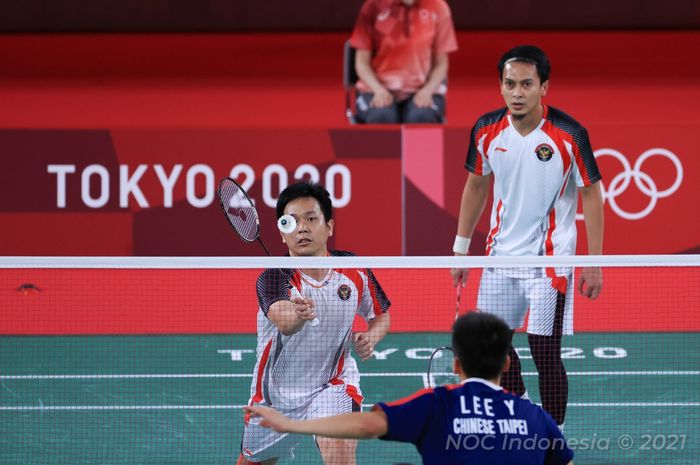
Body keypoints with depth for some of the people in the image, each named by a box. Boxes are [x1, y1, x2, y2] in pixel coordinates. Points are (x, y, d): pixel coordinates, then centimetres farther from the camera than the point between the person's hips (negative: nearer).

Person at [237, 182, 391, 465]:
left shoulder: (354, 270, -11)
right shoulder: (273, 278, -24)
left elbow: (381, 315, 9)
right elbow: (282, 321, -46)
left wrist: (371, 337, -14)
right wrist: (297, 316, -70)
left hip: (333, 384, 0)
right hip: (276, 391, 0)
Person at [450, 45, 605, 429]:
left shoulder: (569, 135, -16)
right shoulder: (487, 131, -4)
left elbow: (591, 195, -8)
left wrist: (594, 263, -10)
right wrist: (461, 247, 13)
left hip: (550, 261, -5)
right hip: (501, 256, 5)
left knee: (545, 353, -6)